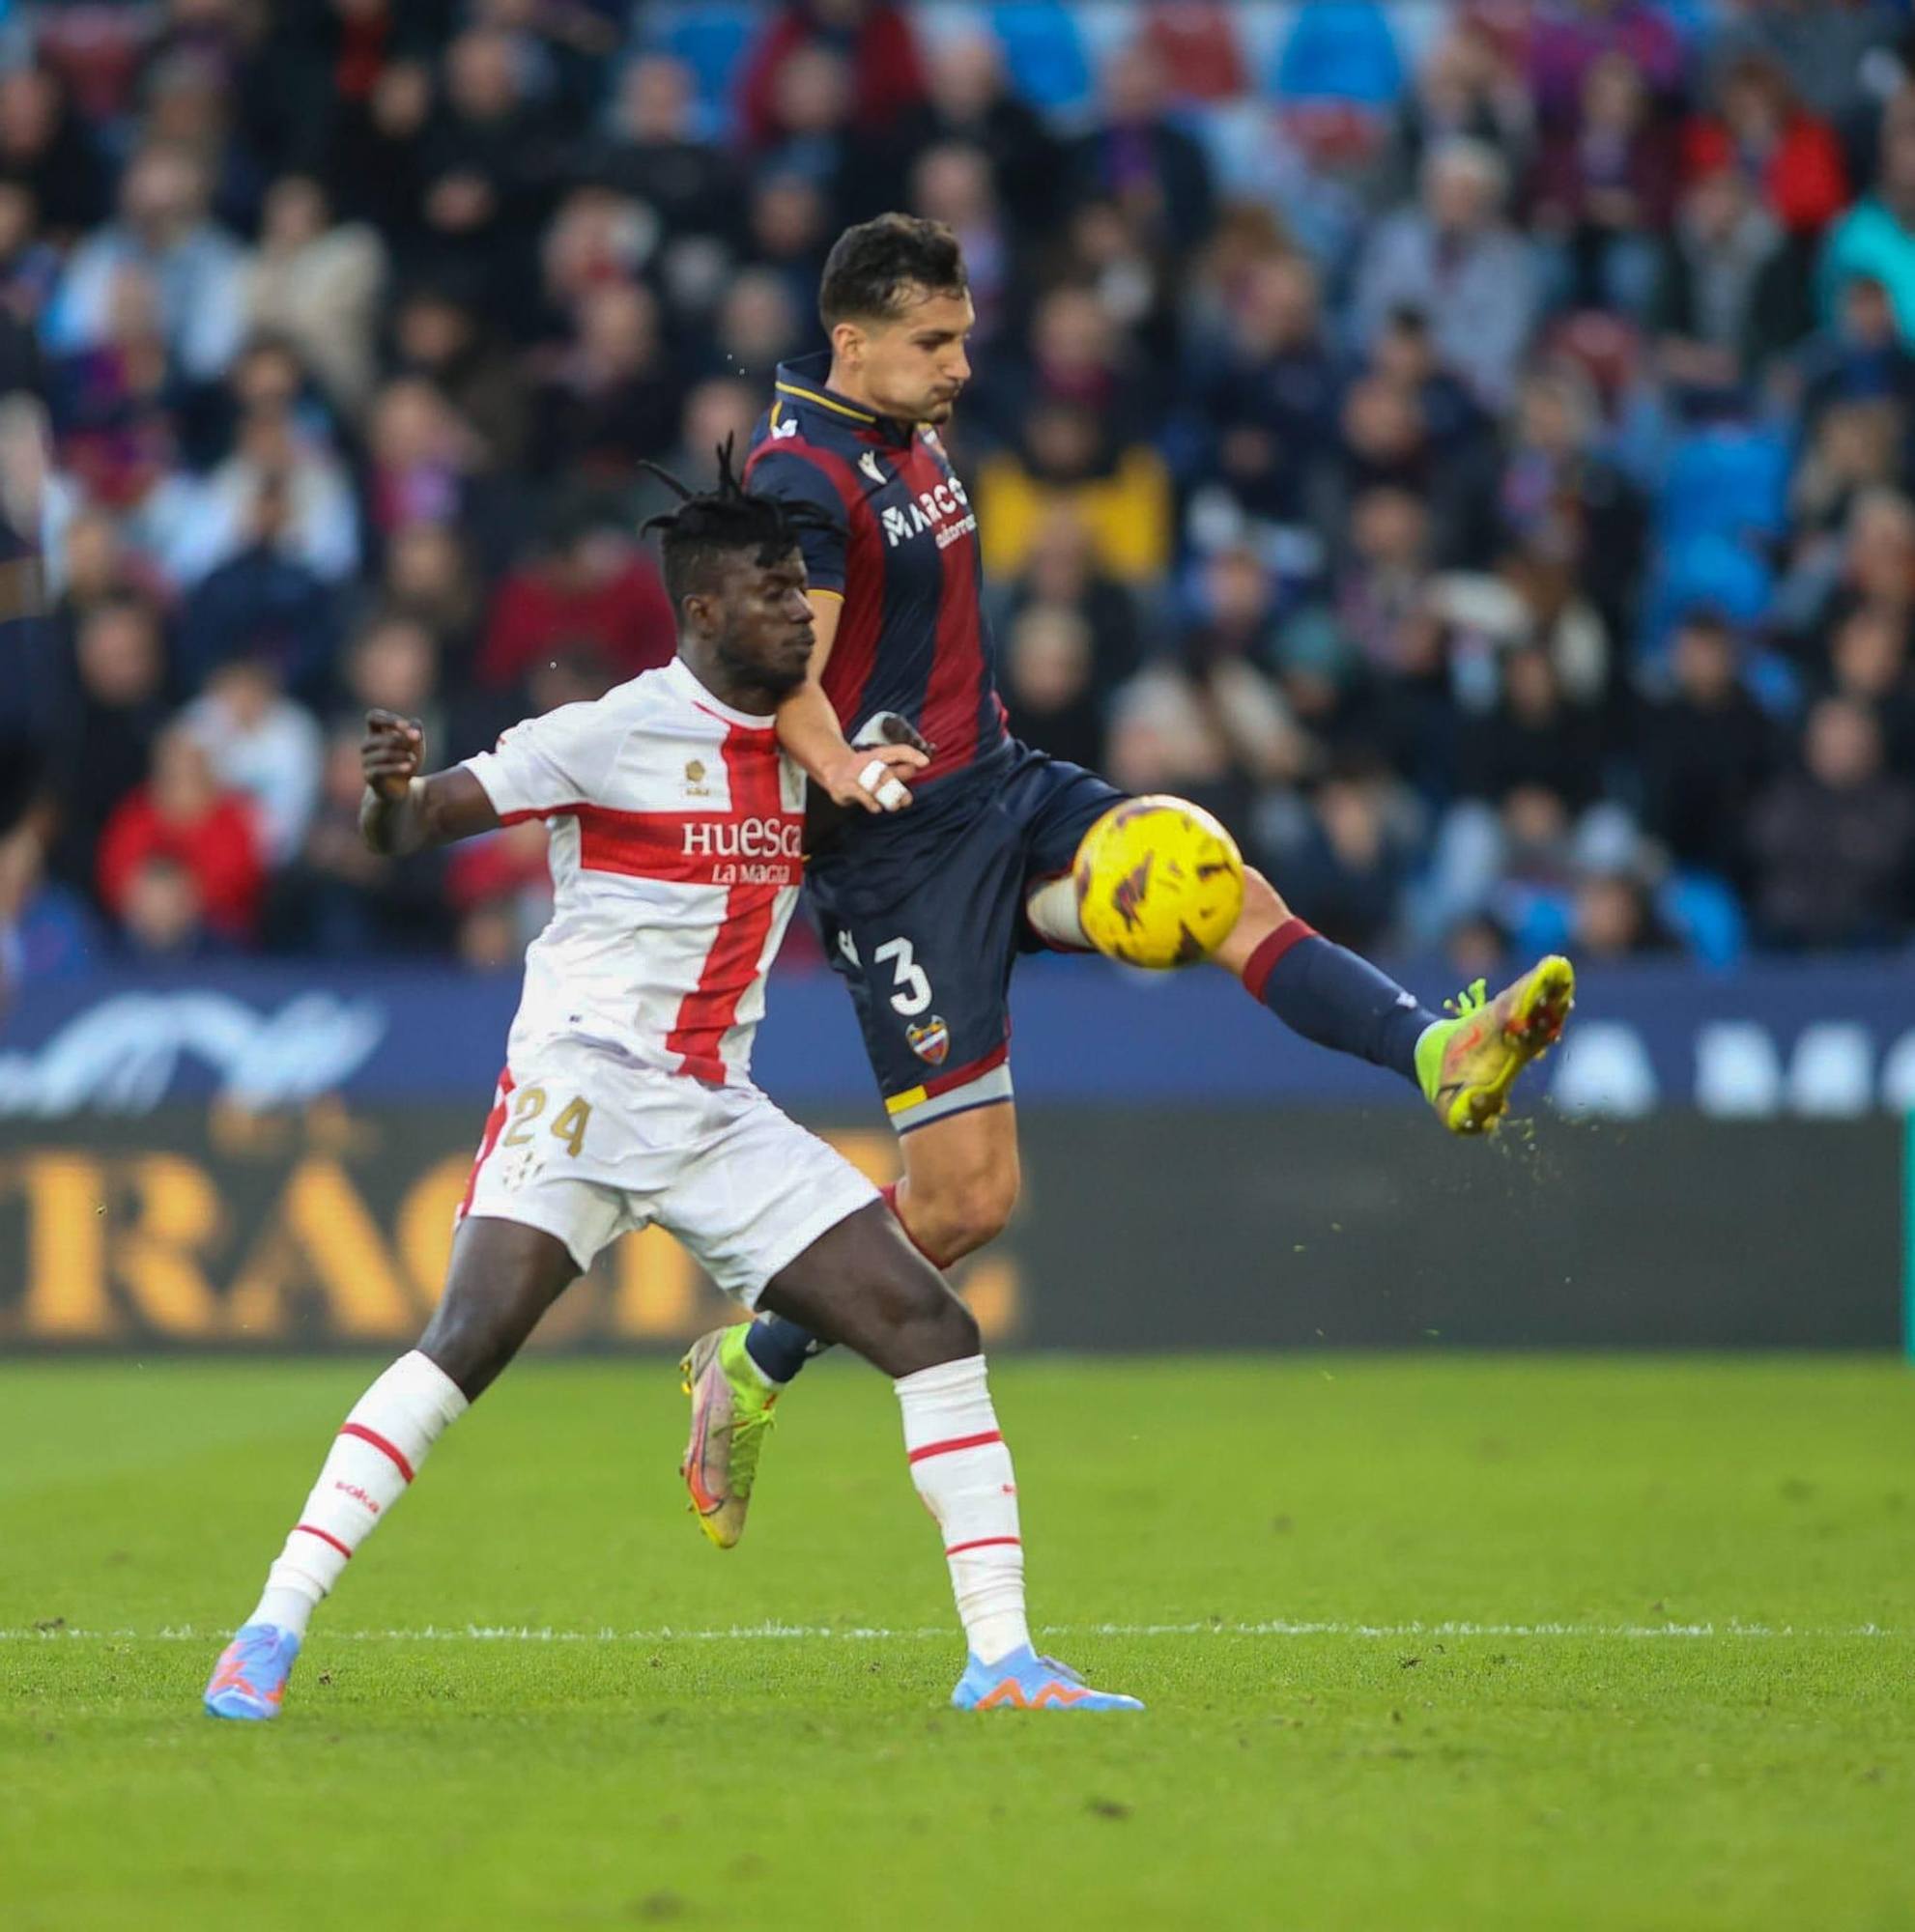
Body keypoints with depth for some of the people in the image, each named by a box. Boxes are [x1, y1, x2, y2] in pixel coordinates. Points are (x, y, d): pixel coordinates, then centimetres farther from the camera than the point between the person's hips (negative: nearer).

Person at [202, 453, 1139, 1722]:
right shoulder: (616, 733, -8)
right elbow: (412, 829, -10)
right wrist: (390, 788, -33)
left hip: (721, 1116, 7)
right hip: (582, 1082, -7)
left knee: (934, 1329, -1)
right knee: (474, 1333, -25)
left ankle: (1002, 1659, 3)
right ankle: (272, 1634, -20)